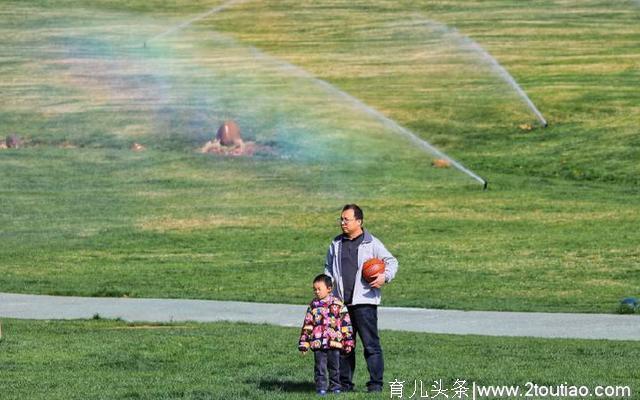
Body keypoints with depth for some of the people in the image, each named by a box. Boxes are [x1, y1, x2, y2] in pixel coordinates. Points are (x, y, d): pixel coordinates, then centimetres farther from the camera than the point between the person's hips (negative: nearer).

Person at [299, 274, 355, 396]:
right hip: (318, 343, 1)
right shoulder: (313, 306, 7)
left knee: (334, 366, 7)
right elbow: (307, 325, 10)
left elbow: (346, 323, 2)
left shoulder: (337, 304, 0)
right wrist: (304, 343, 5)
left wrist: (348, 342, 0)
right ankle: (321, 387, 7)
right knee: (320, 366, 1)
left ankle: (335, 386, 18)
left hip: (334, 342, -1)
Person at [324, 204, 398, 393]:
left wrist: (385, 276, -16)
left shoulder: (372, 243, 0)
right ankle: (344, 383, 16)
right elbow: (329, 269, 25)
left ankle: (376, 383, -6)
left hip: (364, 301, -5)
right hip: (341, 303, 5)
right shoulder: (336, 244, 15)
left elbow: (392, 262, 3)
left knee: (371, 345, -8)